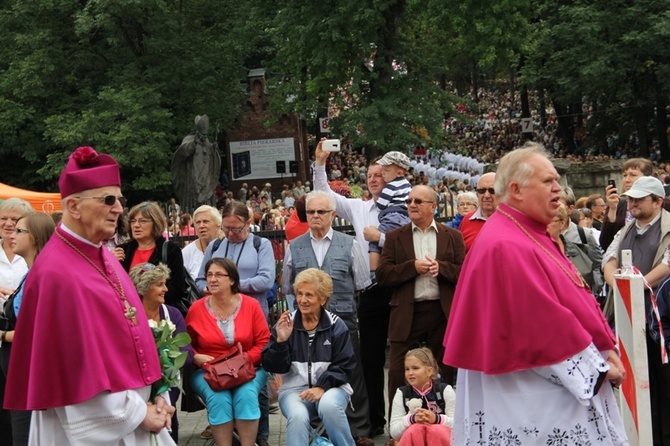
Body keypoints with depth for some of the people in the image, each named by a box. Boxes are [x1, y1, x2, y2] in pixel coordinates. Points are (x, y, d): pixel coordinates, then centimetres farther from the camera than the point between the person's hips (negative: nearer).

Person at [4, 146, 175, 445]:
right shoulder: (56, 274, -20)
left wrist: (153, 397, 2)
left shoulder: (102, 255, 7)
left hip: (132, 411, 8)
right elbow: (76, 370, -21)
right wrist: (137, 413, -14)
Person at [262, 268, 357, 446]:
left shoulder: (336, 325, 1)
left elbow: (344, 366, -3)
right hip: (295, 388, 0)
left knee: (329, 406, -35)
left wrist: (322, 387, -17)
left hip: (330, 387, 0)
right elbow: (274, 367, -1)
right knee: (297, 416, -33)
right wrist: (280, 341, -19)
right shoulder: (285, 324, 3)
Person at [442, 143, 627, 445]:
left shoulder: (531, 235, 12)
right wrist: (597, 365, -14)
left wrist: (605, 350, 2)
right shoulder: (506, 246, -20)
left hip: (558, 384, 10)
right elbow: (546, 320, -22)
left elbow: (574, 300, 13)